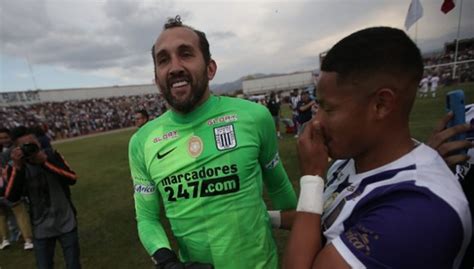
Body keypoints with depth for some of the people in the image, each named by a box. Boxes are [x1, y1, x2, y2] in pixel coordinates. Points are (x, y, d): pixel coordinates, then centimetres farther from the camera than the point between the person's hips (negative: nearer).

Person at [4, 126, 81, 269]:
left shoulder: (52, 155, -9)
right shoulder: (15, 166, -8)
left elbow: (72, 178, -19)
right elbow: (12, 197, -19)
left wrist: (45, 162, -26)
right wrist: (17, 167, -27)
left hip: (67, 223, 0)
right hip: (41, 229, 0)